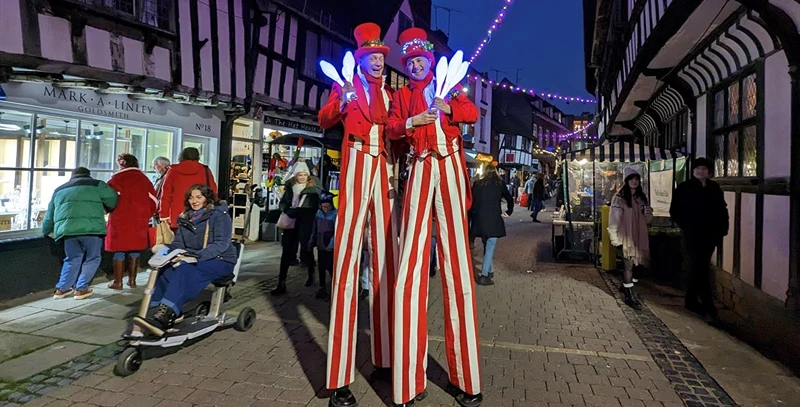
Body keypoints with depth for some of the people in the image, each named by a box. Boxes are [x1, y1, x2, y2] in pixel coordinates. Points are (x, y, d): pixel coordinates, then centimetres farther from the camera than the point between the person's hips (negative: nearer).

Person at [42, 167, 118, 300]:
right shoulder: (96, 184, 18)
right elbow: (112, 199, 12)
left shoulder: (59, 190, 31)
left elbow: (49, 215, 34)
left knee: (73, 258, 22)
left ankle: (61, 288, 20)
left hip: (66, 228, 4)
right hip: (90, 227, -4)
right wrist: (105, 209, 33)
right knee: (92, 258, 11)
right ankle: (81, 288, 8)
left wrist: (47, 231, 48)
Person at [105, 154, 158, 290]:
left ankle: (118, 282, 6)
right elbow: (153, 201, 10)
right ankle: (132, 280, 15)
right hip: (140, 219, 3)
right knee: (135, 249, 11)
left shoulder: (117, 178, -2)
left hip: (120, 219, -3)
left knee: (119, 250, 3)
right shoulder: (144, 178, 9)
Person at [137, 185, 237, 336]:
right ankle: (171, 313, -25)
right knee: (164, 268, -23)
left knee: (185, 269, -34)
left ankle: (164, 316, -42)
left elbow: (221, 244, -17)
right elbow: (178, 243, 10)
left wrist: (197, 255, -31)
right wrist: (166, 249, -14)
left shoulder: (219, 215, -5)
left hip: (220, 261, -6)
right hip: (193, 260, 6)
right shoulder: (186, 218, 15)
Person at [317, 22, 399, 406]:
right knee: (348, 258, -12)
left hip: (385, 172, 5)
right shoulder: (346, 86, 11)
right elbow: (324, 121, -2)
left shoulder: (390, 93, 23)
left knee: (386, 260, 3)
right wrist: (341, 104, -19)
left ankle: (384, 358, 14)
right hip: (356, 168, -5)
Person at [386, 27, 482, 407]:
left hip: (450, 167, 0)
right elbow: (391, 128, 10)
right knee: (411, 257, -10)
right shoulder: (402, 94, 23)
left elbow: (472, 113, 7)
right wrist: (412, 121, -8)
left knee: (455, 255, -6)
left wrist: (448, 108, -10)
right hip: (421, 169, 1)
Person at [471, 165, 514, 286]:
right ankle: (484, 276, -8)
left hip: (479, 219, 4)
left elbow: (471, 200, 8)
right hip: (493, 219, -3)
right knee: (490, 246, -3)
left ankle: (490, 271, 27)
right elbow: (510, 199, 12)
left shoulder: (477, 184, 10)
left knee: (486, 245, 18)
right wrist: (508, 212, 24)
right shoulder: (499, 183, 6)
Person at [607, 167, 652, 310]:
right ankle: (629, 295, 3)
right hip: (626, 236, -6)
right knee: (629, 265, -4)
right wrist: (615, 238, -16)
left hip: (639, 236, 6)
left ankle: (625, 285, 34)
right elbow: (614, 220, -13)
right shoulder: (619, 198, -11)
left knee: (635, 263, 14)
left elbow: (646, 220, 16)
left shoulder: (641, 197, 9)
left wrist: (648, 213, -6)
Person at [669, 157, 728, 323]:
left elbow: (722, 210, 13)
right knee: (700, 270, -8)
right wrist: (686, 227, -11)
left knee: (698, 269, 14)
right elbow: (674, 211, -3)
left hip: (710, 235, 5)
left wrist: (722, 228, 2)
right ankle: (709, 308, -6)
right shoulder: (684, 188, -4)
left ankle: (691, 300, 28)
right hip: (693, 235, -5)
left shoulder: (715, 188, 8)